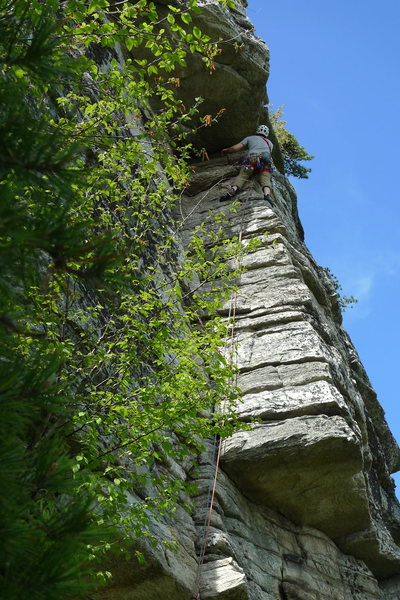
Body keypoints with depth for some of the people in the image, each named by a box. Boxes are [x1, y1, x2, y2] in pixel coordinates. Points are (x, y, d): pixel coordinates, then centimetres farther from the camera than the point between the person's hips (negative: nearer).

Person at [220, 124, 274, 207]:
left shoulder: (250, 138, 30)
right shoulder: (270, 143, 39)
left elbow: (235, 148, 23)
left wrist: (226, 151, 40)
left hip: (251, 158, -2)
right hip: (265, 160, 2)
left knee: (242, 176, -11)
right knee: (265, 179, -15)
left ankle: (233, 190, -40)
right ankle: (267, 195, -46)